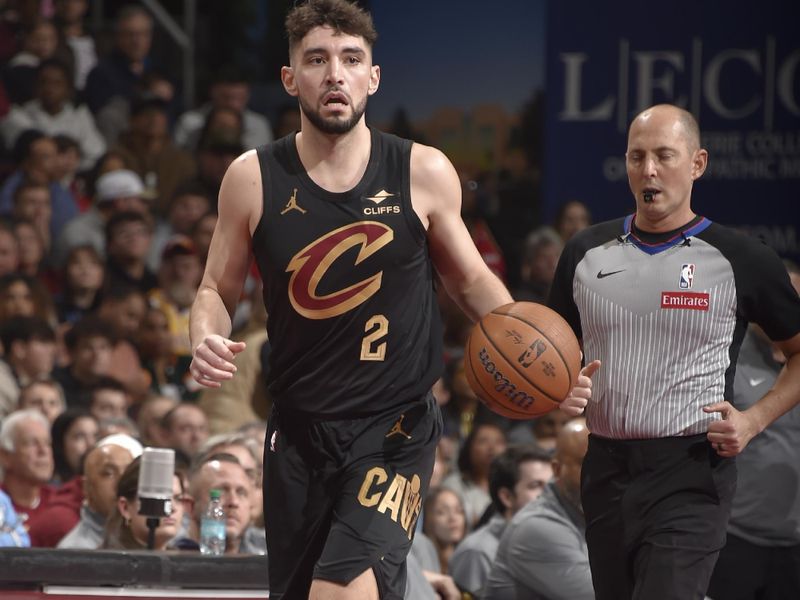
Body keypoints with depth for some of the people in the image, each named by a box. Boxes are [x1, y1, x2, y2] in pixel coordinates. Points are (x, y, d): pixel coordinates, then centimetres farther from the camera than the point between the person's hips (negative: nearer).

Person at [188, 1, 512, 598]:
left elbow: (471, 279, 13)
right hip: (299, 430, 3)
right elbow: (218, 290, 11)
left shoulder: (424, 173, -3)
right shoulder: (254, 179, -1)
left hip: (395, 429, -3)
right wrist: (207, 342, -11)